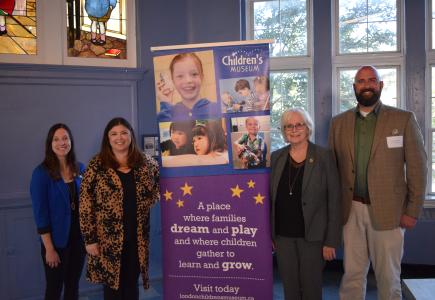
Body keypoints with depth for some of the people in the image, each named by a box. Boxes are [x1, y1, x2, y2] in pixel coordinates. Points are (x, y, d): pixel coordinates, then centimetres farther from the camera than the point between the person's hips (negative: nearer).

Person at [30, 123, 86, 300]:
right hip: (56, 240, -4)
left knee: (73, 286, 17)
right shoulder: (41, 173, -12)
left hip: (79, 236, 4)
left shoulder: (80, 169, 2)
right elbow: (40, 213, -14)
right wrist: (49, 248, -16)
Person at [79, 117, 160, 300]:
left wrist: (153, 198, 4)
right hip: (108, 239, -3)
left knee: (132, 284, 14)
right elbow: (85, 205, -7)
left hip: (137, 238, 3)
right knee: (112, 285, 7)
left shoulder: (145, 162, 3)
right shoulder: (96, 166, -6)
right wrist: (90, 239, -10)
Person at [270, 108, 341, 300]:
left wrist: (331, 241, -9)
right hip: (283, 236, 3)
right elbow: (271, 198, 8)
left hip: (312, 236, -3)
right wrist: (269, 234, 6)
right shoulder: (276, 157, 4)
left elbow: (334, 201, -7)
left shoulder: (323, 156, -7)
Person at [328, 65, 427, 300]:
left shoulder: (404, 119, 0)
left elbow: (417, 168, -1)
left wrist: (412, 211, -5)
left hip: (387, 211, -2)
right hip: (351, 210, 2)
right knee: (352, 275, 9)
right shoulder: (338, 122, 8)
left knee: (388, 277, 7)